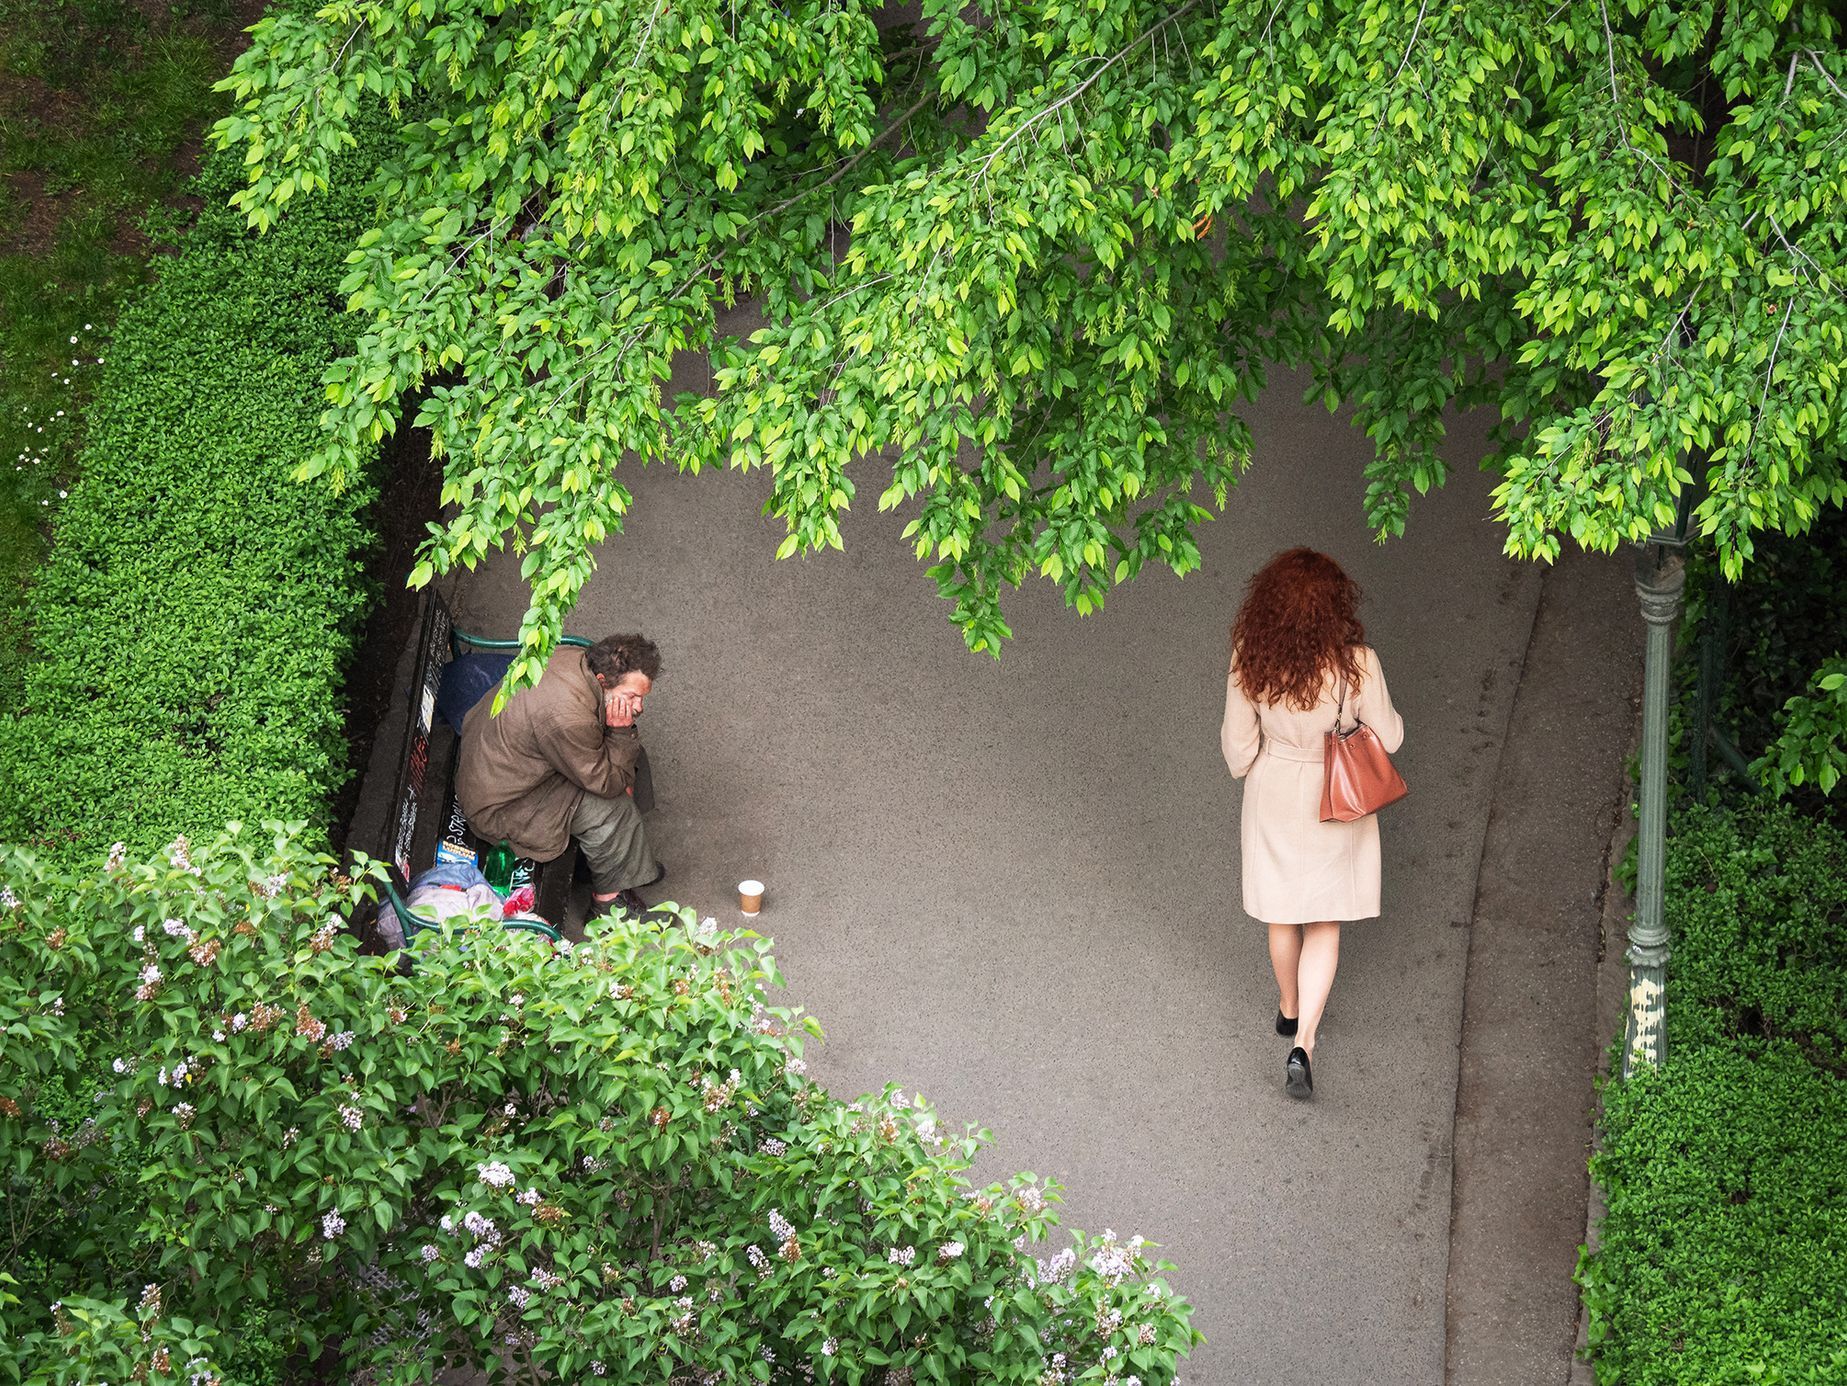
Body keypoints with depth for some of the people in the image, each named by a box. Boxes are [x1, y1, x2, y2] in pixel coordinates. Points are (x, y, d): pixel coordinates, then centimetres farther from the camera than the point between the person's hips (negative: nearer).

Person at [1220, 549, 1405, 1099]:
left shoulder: (1251, 660, -22)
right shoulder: (1355, 662, -28)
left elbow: (1239, 744, -9)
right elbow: (1387, 737, -14)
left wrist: (1243, 767, 13)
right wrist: (1389, 717, 7)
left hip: (1273, 796, 2)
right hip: (1337, 801, -2)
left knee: (1283, 914, 24)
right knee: (1324, 924, 14)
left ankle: (1290, 1009, 47)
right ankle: (1303, 1041, 2)